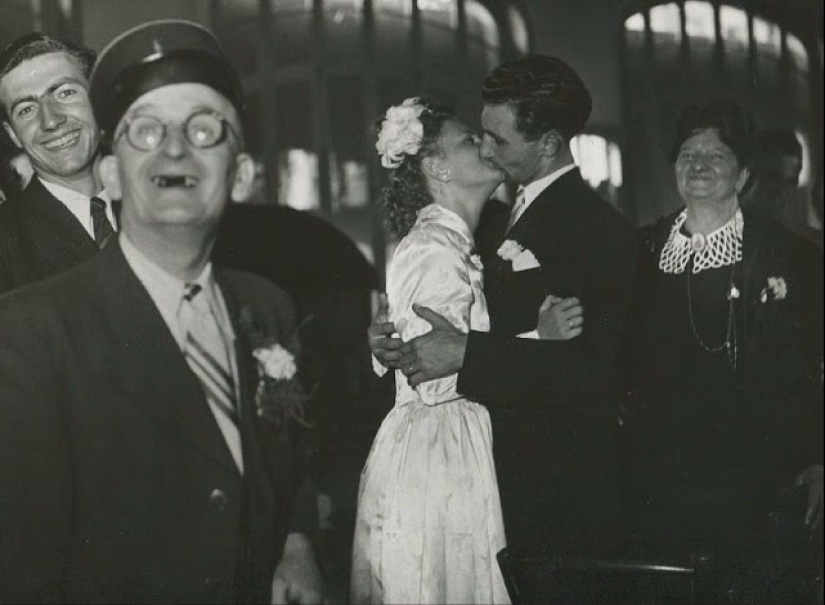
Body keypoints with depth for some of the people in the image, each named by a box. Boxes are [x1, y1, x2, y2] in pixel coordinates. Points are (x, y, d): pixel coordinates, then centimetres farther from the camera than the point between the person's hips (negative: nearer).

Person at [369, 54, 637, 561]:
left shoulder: (597, 227, -13)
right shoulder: (502, 219, 14)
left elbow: (587, 363, -22)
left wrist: (465, 353, -24)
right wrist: (391, 336, -3)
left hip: (558, 479, -7)